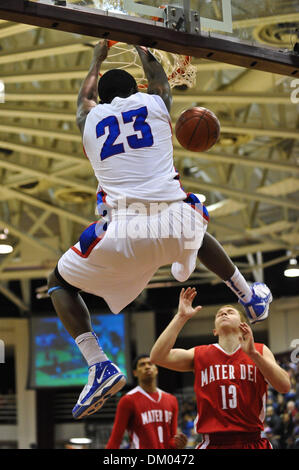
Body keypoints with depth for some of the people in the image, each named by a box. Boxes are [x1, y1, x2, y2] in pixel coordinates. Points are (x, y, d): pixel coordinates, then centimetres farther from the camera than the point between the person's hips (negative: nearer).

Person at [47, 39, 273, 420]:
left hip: (122, 232, -2)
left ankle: (99, 366, -1)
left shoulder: (89, 118, 16)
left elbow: (85, 94, 42)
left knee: (59, 283, 20)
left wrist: (99, 57, 60)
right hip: (174, 224, 2)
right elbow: (160, 80, 41)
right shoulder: (155, 103, 15)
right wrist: (143, 50, 59)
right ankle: (251, 299, 51)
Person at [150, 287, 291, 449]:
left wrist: (253, 353, -16)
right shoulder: (199, 355, 8)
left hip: (252, 442, 0)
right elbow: (157, 357, -6)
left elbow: (284, 387, -6)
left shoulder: (260, 351, 8)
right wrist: (181, 317, -7)